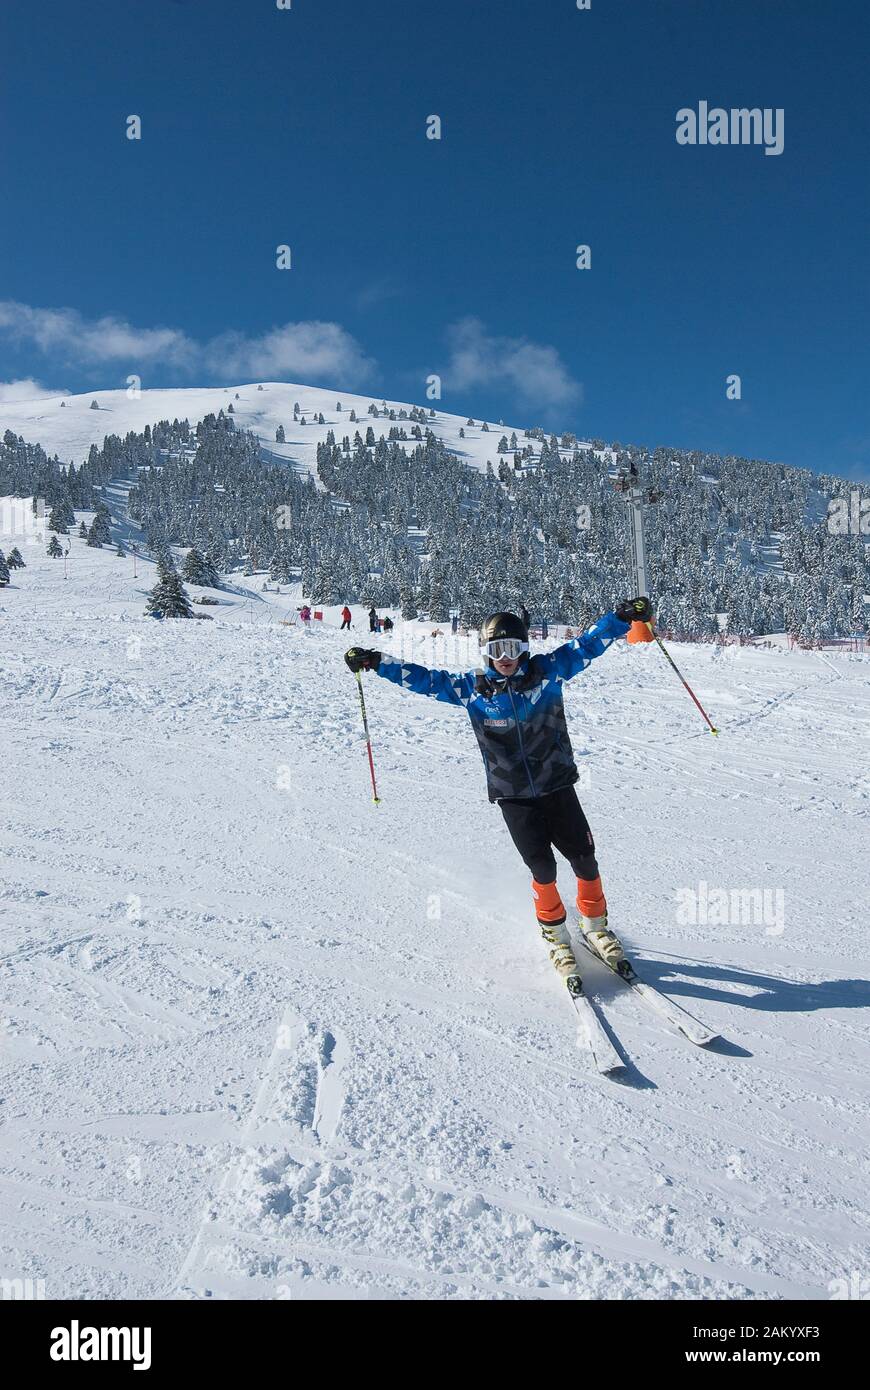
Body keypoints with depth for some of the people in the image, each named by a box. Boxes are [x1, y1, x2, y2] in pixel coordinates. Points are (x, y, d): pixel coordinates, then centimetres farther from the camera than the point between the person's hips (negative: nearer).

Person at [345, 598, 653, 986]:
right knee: (542, 868, -2)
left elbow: (586, 645, -5)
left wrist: (623, 617, -17)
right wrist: (376, 662, -2)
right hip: (513, 797, -1)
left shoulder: (547, 671, -5)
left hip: (557, 787, 1)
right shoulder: (471, 689, -4)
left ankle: (595, 924, 29)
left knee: (584, 860, 3)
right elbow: (424, 679, 1)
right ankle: (554, 932, 25)